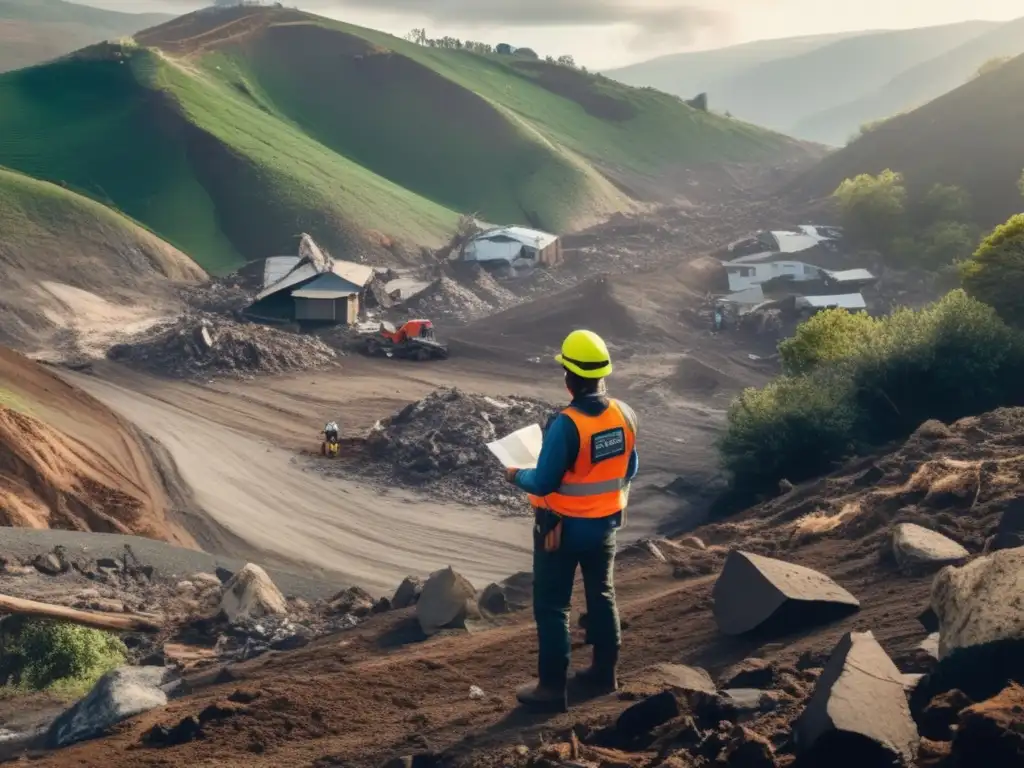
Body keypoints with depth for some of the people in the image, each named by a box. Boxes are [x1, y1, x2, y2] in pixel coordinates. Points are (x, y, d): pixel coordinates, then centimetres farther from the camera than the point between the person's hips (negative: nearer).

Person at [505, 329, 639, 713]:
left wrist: (517, 476, -1)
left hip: (563, 527, -6)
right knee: (601, 596, 22)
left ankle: (552, 688, 11)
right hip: (606, 522, 6)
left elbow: (544, 483, -21)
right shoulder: (625, 415, -7)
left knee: (552, 606, 6)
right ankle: (603, 673, 35)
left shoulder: (565, 425, -27)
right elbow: (629, 469, 6)